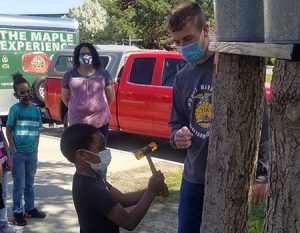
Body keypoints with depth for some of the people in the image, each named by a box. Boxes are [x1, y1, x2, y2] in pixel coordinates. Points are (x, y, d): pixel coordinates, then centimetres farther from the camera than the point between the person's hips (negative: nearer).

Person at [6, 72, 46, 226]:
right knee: (19, 185, 3)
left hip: (31, 153, 4)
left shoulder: (36, 110, 3)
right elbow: (8, 130, -9)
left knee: (30, 183, 16)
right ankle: (17, 212, 16)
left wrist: (35, 151, 6)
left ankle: (30, 209, 29)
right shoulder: (15, 109, -10)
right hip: (18, 154, -4)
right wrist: (14, 151, -13)